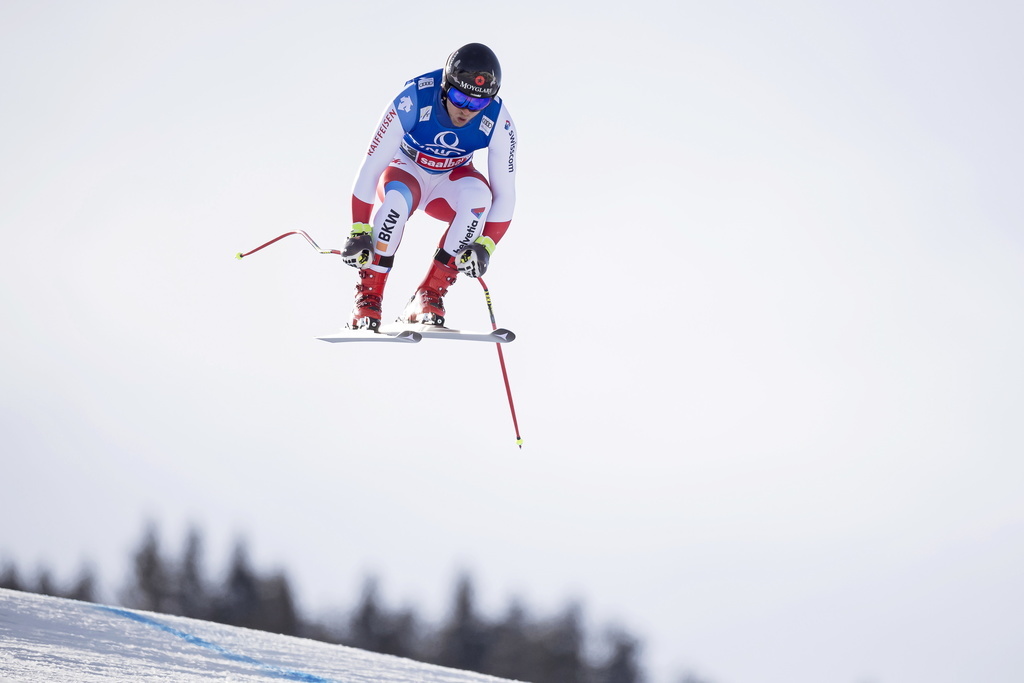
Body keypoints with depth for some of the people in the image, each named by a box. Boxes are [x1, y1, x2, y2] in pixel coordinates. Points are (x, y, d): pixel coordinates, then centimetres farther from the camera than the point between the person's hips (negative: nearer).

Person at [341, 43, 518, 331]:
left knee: (478, 194, -33)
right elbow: (370, 167, -25)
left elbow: (504, 195, -19)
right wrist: (358, 232, -27)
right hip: (406, 170, -2)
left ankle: (429, 295, -24)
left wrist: (485, 246, -33)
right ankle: (368, 296, -22)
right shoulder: (412, 101, -32)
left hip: (450, 182, 2)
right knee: (398, 198, -37)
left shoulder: (498, 123, -26)